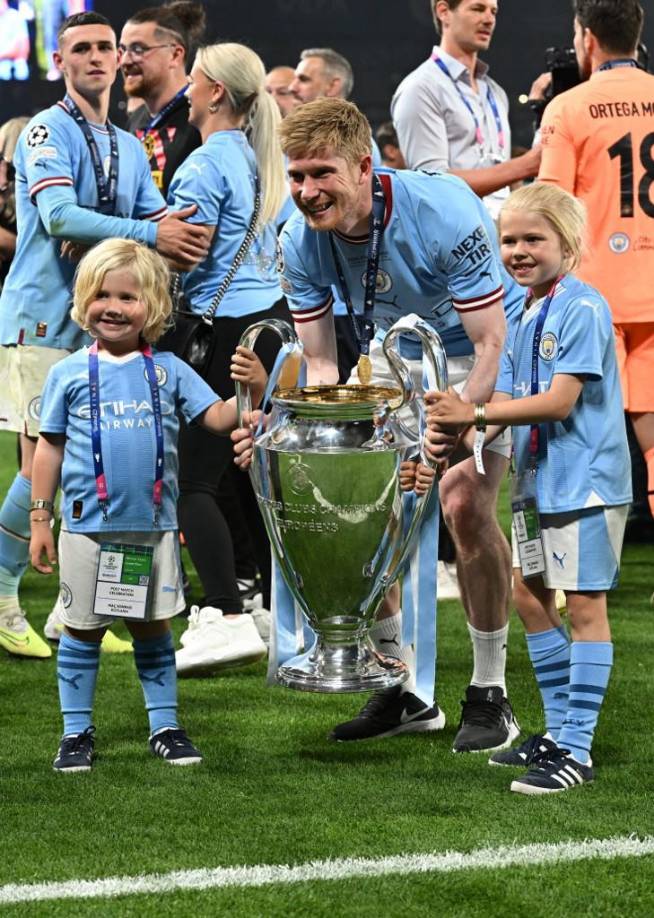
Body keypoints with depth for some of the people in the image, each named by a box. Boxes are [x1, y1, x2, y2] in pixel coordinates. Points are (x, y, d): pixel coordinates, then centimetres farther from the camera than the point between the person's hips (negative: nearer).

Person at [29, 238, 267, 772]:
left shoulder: (168, 371, 3)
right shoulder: (70, 374, 1)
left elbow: (217, 418, -3)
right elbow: (50, 447, 5)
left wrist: (251, 391, -23)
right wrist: (40, 519, 3)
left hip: (154, 527, 1)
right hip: (88, 526, -1)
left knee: (153, 629, 10)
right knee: (83, 630, 6)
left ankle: (165, 727, 18)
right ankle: (76, 732, 15)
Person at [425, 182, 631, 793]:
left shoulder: (583, 309, -16)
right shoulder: (521, 314, 11)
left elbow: (559, 400, -23)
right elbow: (506, 400, 8)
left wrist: (474, 413, -25)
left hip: (584, 479, -9)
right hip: (536, 478, 9)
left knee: (583, 604, -6)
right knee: (529, 594, 14)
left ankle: (577, 752, -5)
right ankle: (559, 731, 25)